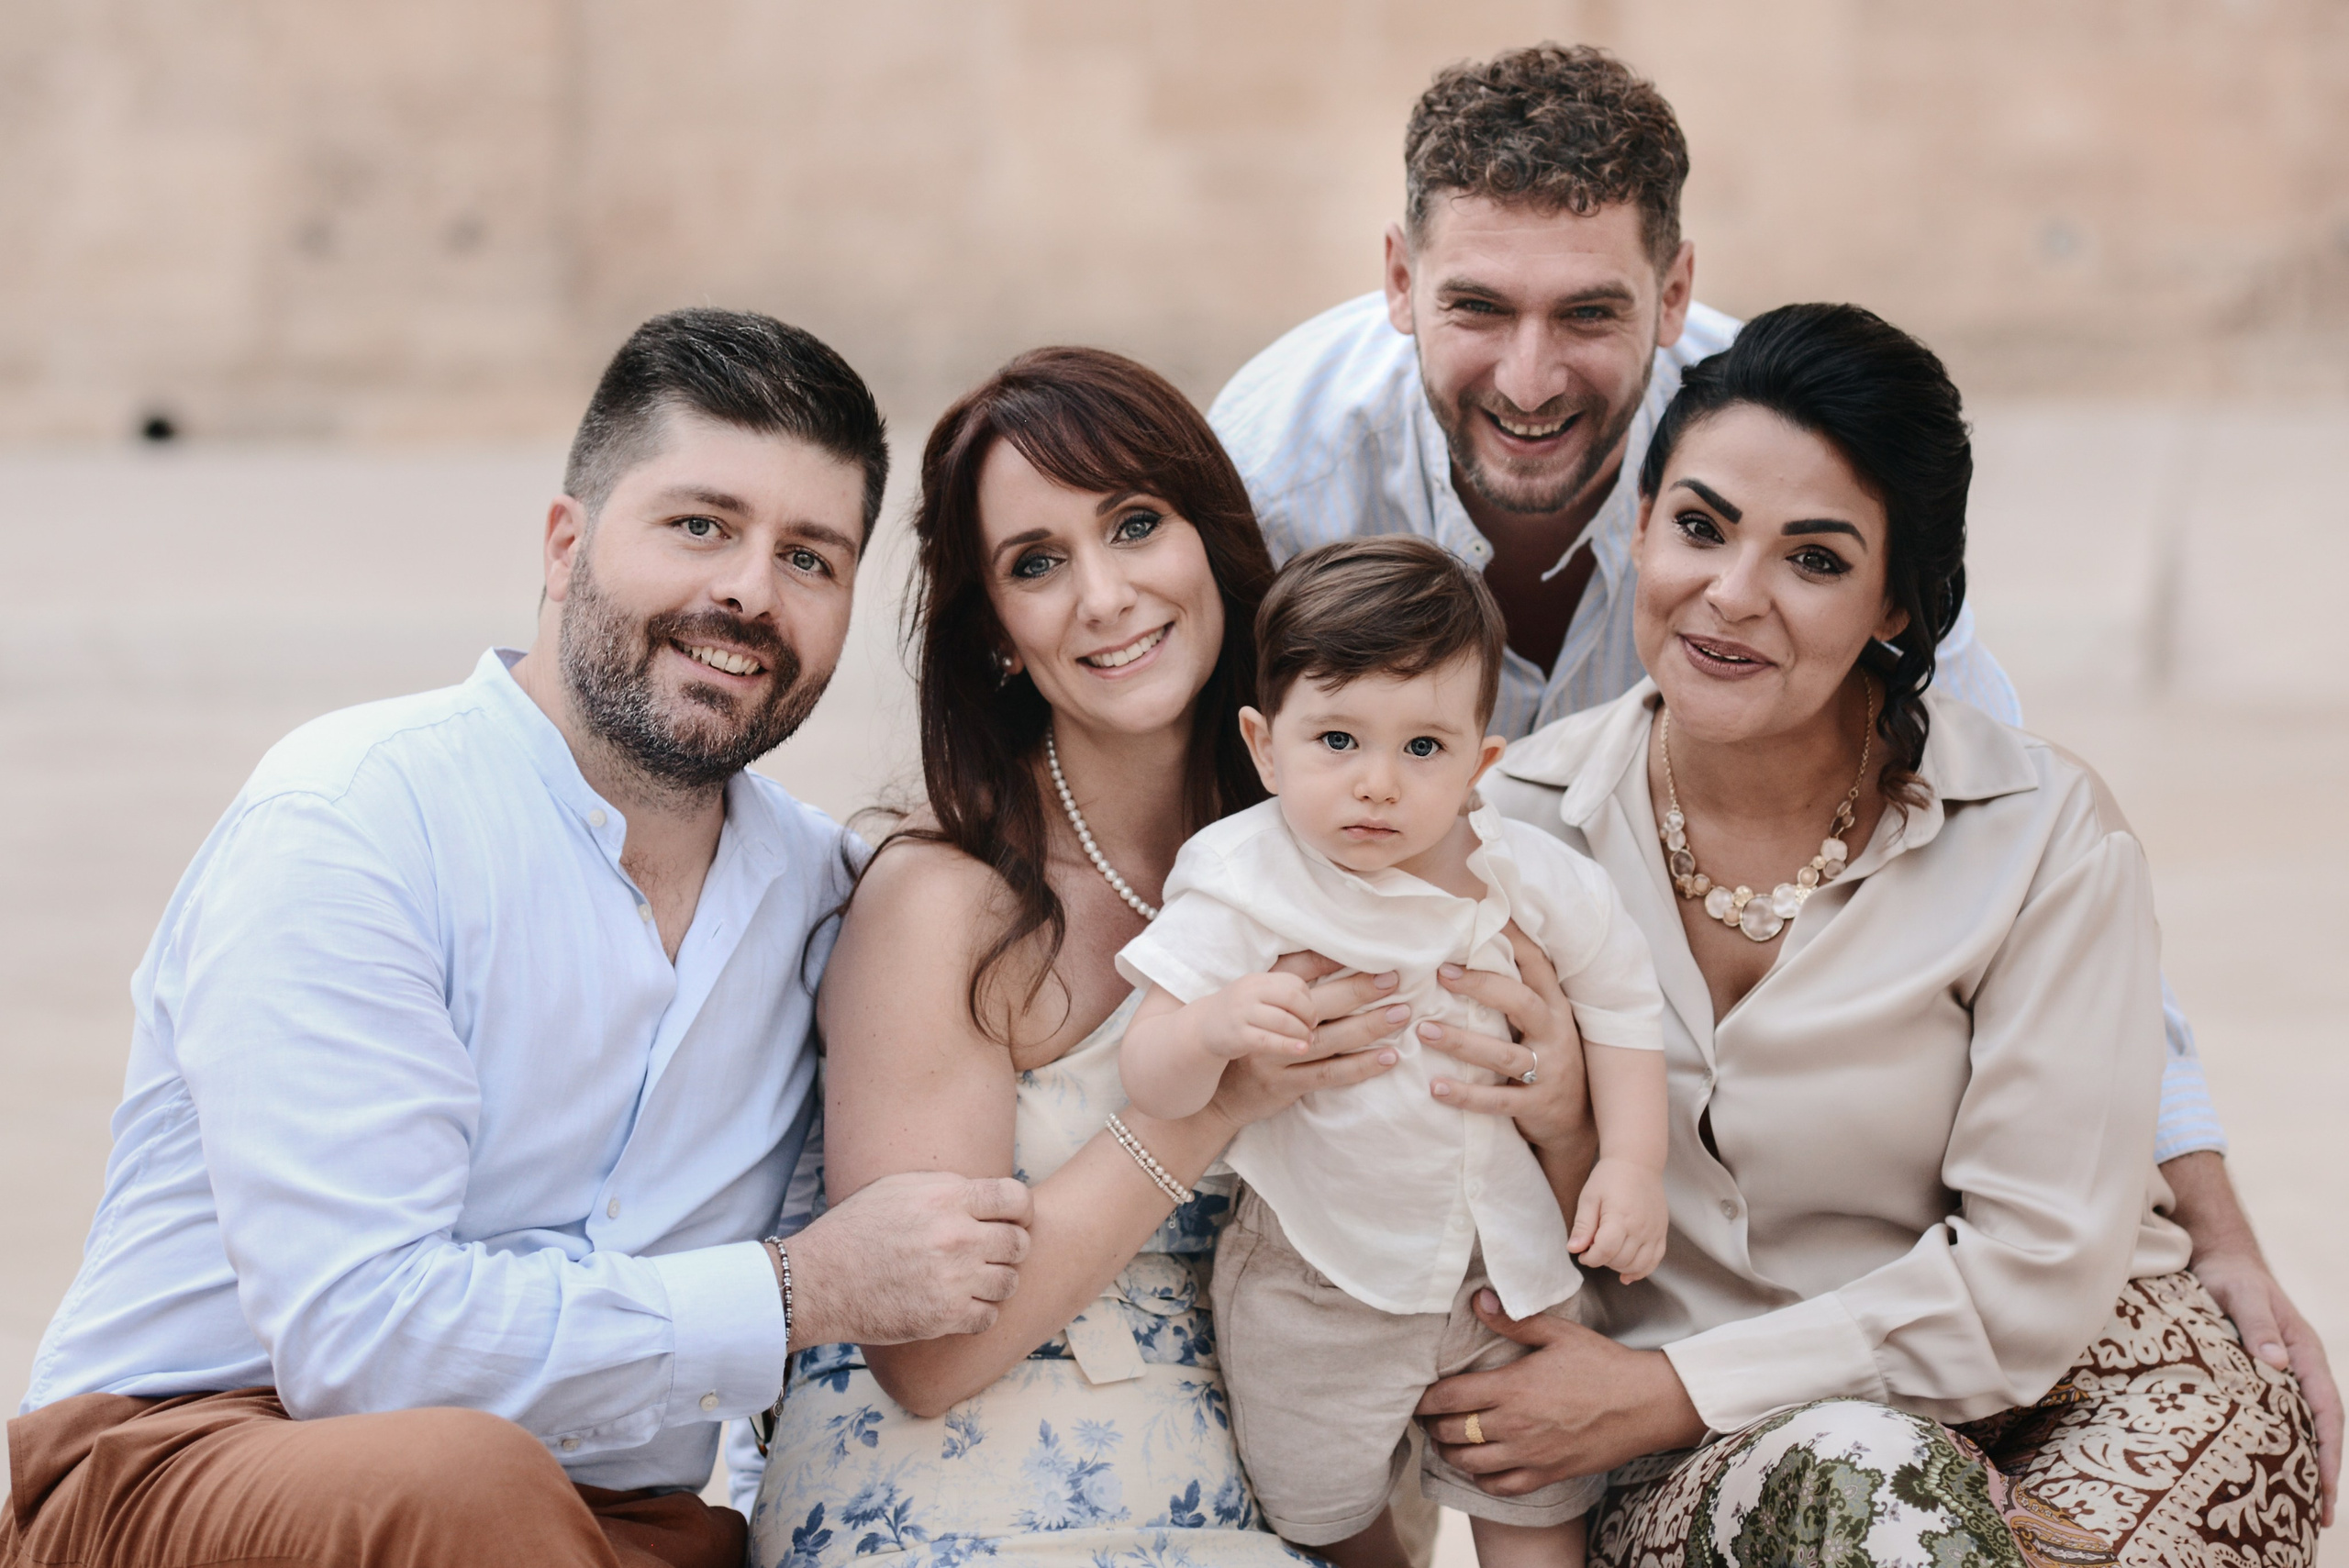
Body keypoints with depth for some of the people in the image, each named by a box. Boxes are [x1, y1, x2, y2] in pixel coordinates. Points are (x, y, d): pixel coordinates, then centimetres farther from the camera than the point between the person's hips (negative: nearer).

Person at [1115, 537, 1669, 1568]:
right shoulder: (1242, 888, -19)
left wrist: (1633, 1163, -2)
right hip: (1317, 1288, -2)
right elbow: (1151, 1079, -22)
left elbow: (1618, 1000, 8)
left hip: (1511, 1263, 2)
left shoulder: (1532, 880, -9)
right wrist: (1212, 1027, -44)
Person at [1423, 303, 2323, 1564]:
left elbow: (2043, 1270, -11)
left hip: (2062, 1395, -1)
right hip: (1705, 1463, 1)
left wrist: (1666, 1392, -15)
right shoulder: (1513, 825, -1)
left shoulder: (2043, 839, -8)